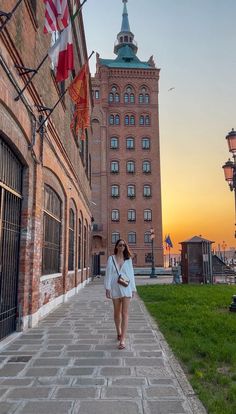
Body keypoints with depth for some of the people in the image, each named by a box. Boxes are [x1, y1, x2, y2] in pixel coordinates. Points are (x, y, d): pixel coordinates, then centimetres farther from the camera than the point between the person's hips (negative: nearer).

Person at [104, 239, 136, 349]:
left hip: (126, 288, 0)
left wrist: (133, 288, 6)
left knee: (125, 313, -6)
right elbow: (108, 273, 0)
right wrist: (107, 288, -6)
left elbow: (131, 274, 7)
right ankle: (119, 332, 35)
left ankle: (122, 340, -7)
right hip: (115, 288, 1)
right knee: (117, 312, 14)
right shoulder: (111, 259, 3)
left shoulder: (128, 259, 5)